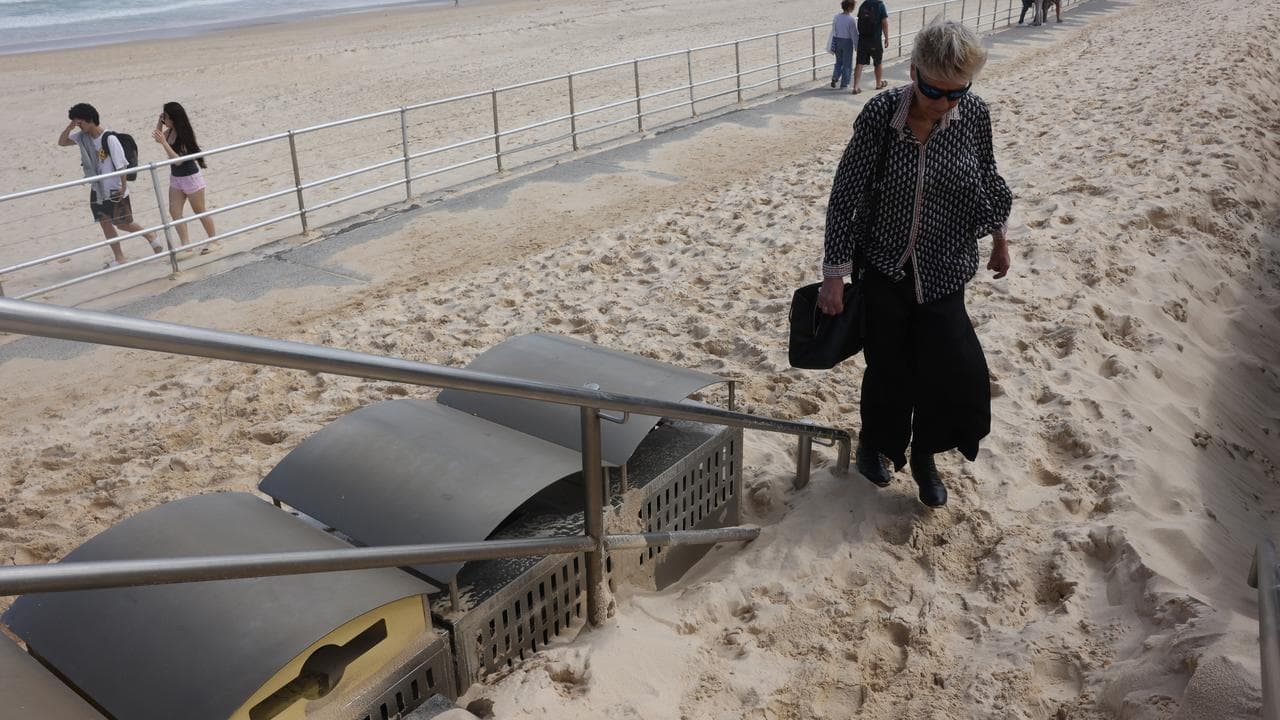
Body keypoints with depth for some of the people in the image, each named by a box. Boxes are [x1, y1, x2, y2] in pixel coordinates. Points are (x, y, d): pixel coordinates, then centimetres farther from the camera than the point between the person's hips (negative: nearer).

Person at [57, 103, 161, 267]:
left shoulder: (110, 139, -21)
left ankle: (150, 236, 25)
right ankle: (118, 257, 18)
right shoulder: (82, 136, 1)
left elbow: (121, 165, -18)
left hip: (114, 190, -7)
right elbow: (61, 142, 9)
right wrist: (69, 127, -8)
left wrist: (123, 188, -16)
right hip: (97, 189, 7)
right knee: (105, 223, 9)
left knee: (123, 224, 2)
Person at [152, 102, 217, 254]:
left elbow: (178, 160, -26)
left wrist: (164, 142, -33)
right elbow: (157, 137, 17)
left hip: (190, 178, -8)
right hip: (175, 178, 8)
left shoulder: (185, 135, -22)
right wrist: (159, 122, 1)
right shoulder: (170, 131, -2)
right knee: (174, 212, 0)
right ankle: (185, 246, 3)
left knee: (200, 212, 7)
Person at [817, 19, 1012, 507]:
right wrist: (834, 274, -12)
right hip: (885, 269, -2)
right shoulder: (880, 114, -16)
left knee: (953, 371, -3)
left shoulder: (974, 114, -9)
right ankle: (874, 444, 37)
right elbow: (846, 194, -12)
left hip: (942, 272, 2)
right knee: (888, 370, 7)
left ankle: (925, 455, 24)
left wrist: (999, 240, 20)